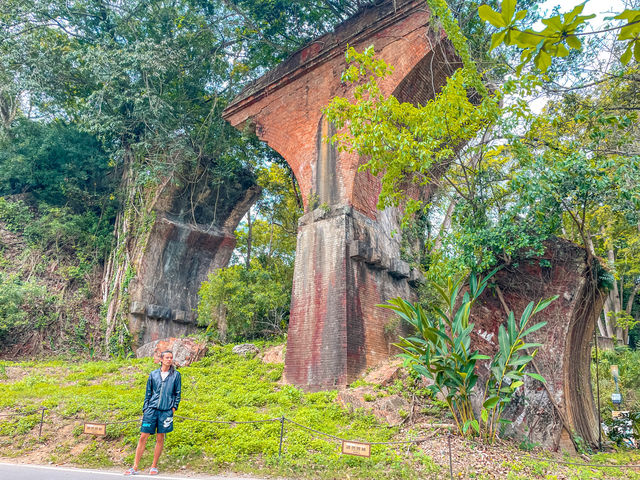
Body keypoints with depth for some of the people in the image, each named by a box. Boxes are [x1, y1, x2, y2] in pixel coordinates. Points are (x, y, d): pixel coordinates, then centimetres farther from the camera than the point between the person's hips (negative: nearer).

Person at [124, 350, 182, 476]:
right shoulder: (153, 374, 8)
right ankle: (135, 467, 9)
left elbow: (177, 393, 10)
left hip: (166, 411, -1)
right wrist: (145, 409, 8)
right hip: (151, 409, 1)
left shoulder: (176, 375, 6)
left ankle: (154, 466, 17)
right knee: (143, 437, 0)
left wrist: (174, 407, 0)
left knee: (160, 438, 5)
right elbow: (148, 394, 13)